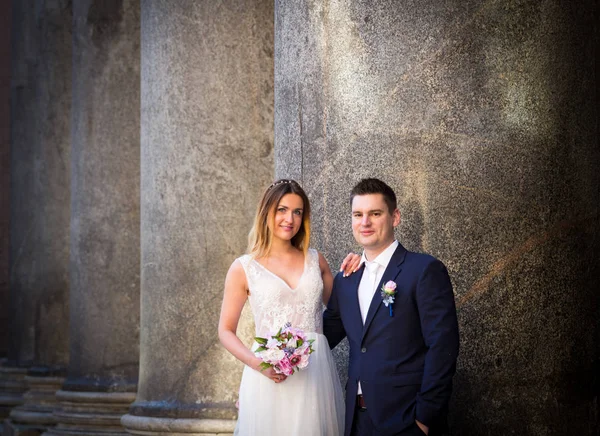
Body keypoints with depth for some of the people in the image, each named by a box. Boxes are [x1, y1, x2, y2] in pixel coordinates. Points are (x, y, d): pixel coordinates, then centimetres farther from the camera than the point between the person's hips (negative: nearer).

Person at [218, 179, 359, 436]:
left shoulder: (315, 261, 10)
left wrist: (350, 275, 3)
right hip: (270, 378, -3)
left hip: (316, 373, 3)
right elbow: (226, 331, 2)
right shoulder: (243, 268, 1)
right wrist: (257, 363, -14)